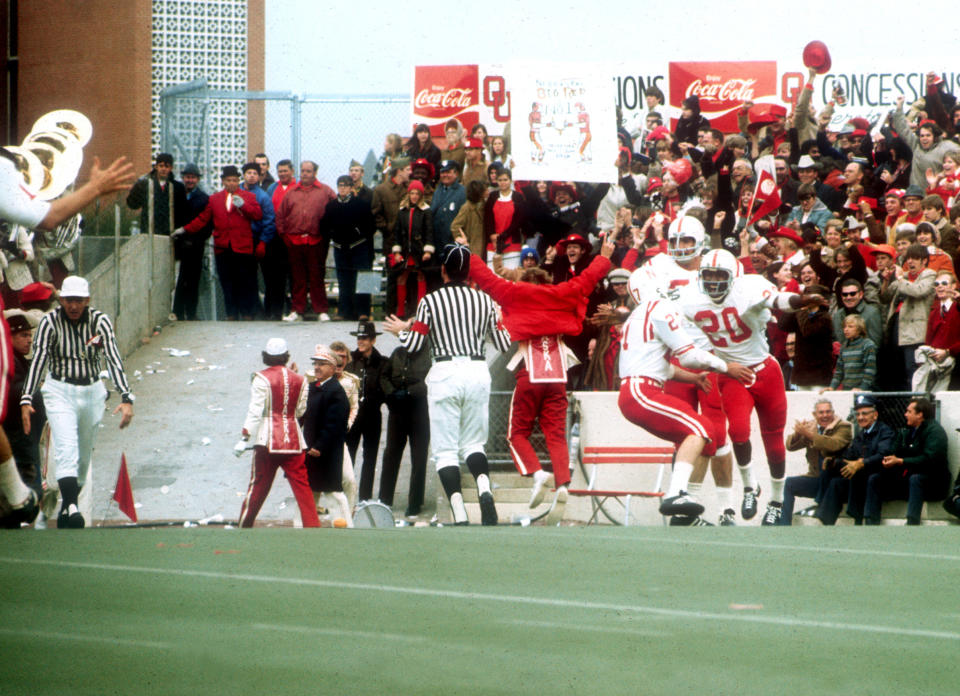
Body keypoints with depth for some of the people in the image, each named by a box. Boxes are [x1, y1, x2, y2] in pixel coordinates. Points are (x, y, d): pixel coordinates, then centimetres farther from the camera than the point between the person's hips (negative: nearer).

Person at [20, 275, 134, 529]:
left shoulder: (100, 321, -8)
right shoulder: (50, 322, -11)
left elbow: (114, 360, -17)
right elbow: (38, 360, -17)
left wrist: (126, 398, -29)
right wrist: (26, 400, -28)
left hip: (92, 392, 2)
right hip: (60, 391, -2)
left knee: (84, 455, 10)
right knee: (66, 448, -19)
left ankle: (67, 508, 25)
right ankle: (72, 508, -31)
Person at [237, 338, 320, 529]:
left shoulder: (262, 379, -7)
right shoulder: (299, 380, 4)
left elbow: (255, 411, -12)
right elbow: (301, 411, 8)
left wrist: (244, 438, -12)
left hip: (268, 440, -2)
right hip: (293, 440, 2)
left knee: (258, 484, 6)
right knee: (302, 485, 1)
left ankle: (244, 526, 15)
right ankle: (312, 525, -6)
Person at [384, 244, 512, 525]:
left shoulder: (430, 301, -3)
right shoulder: (484, 300, 7)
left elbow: (413, 345, -2)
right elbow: (504, 344, 12)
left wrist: (400, 330, 19)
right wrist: (501, 320, 32)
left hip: (446, 373, -3)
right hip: (478, 372, 3)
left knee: (445, 448, 1)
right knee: (473, 443, 15)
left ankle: (459, 514, -14)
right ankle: (484, 489, -16)